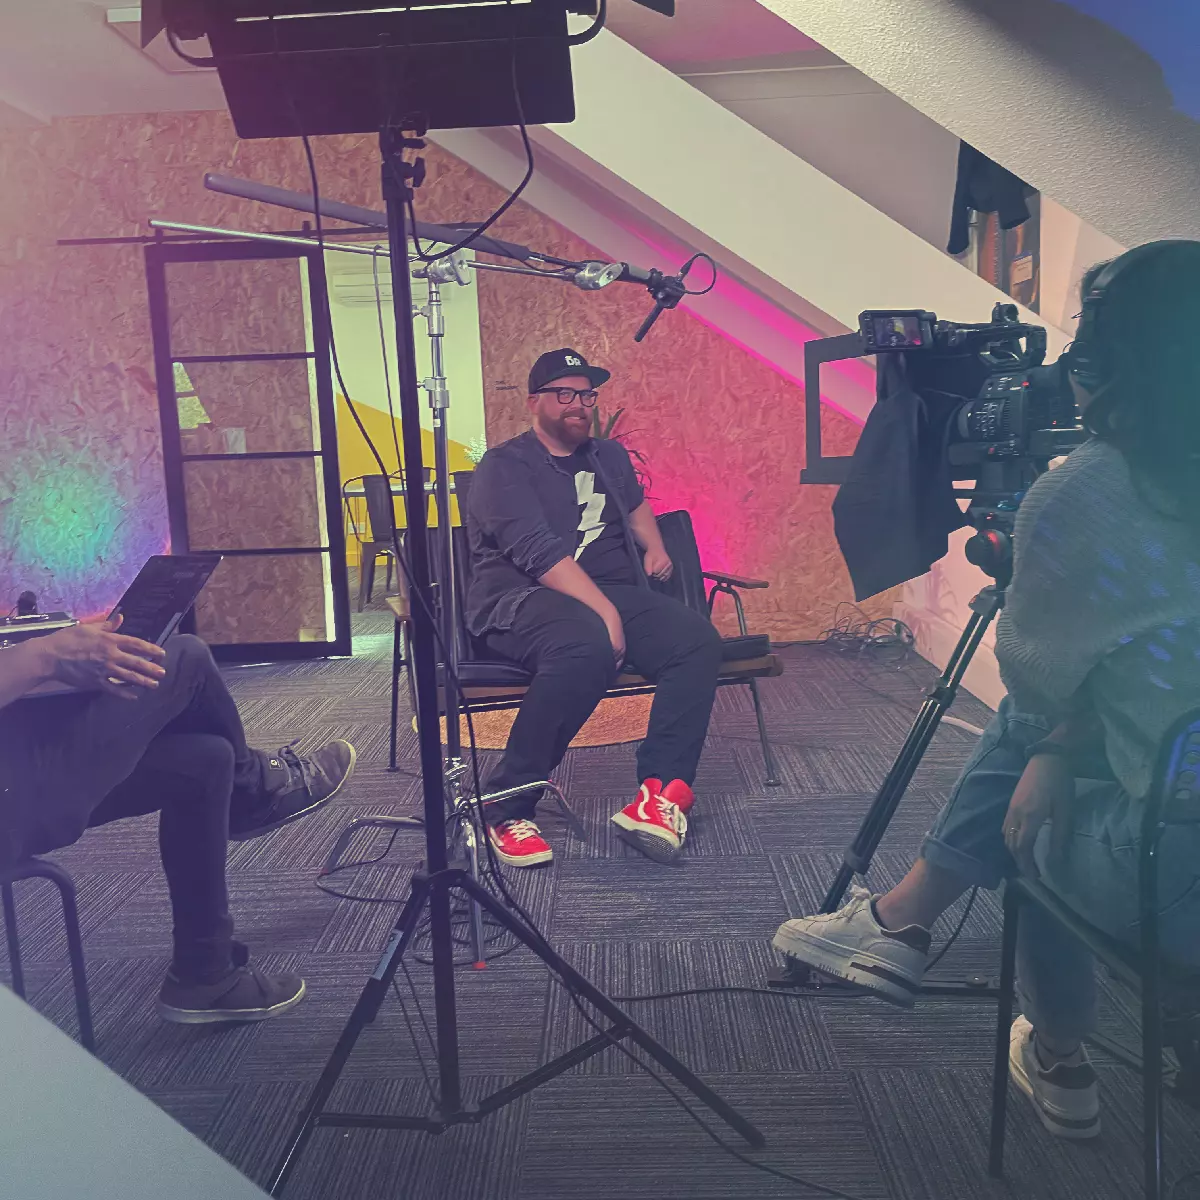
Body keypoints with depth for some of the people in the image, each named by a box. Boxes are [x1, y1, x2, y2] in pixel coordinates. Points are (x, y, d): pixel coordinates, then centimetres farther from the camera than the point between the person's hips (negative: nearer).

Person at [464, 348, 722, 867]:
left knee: (698, 640, -22)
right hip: (522, 599, -6)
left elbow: (636, 506, 46)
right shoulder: (505, 467, 0)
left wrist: (654, 548, 25)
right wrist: (605, 614, -25)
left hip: (613, 592, 7)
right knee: (587, 647, -40)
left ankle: (661, 791, -26)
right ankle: (505, 810, -26)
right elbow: (539, 552, -16)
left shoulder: (610, 456, 23)